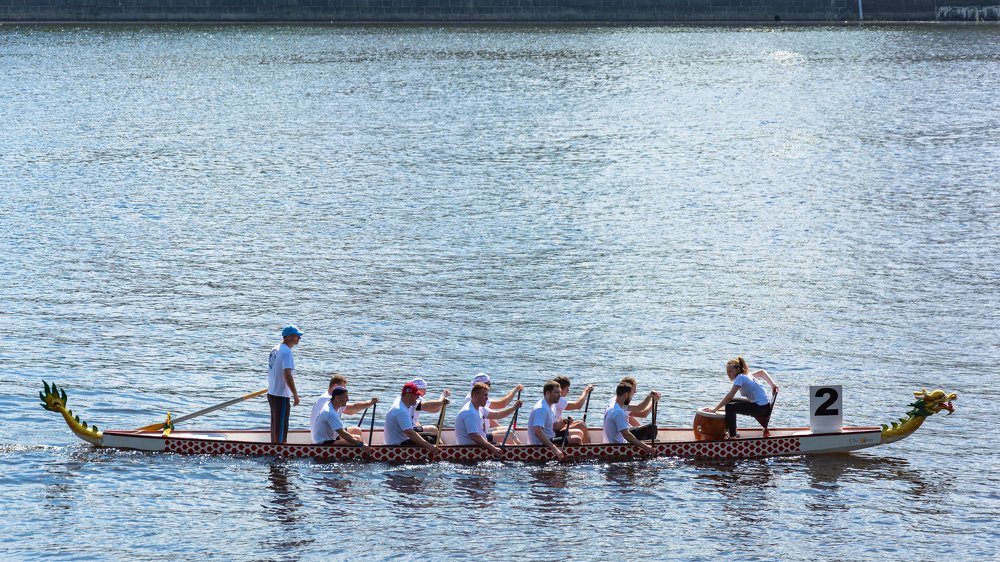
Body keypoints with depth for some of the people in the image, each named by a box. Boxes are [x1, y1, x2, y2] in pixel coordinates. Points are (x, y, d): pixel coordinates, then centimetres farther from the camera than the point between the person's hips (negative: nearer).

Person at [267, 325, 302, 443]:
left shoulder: (275, 349, 12)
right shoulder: (286, 352, -19)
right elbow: (287, 375, -27)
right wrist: (295, 395, -23)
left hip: (272, 393, 9)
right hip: (281, 395, -9)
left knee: (275, 425, 18)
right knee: (280, 427, -3)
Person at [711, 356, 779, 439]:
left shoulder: (740, 378, -18)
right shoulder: (745, 375, 10)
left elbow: (729, 396, -21)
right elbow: (762, 372, 23)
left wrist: (715, 409, -18)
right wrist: (773, 384, 16)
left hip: (761, 407, -10)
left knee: (730, 407, -16)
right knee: (731, 402, 18)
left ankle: (732, 436, -13)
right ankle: (732, 432, 26)